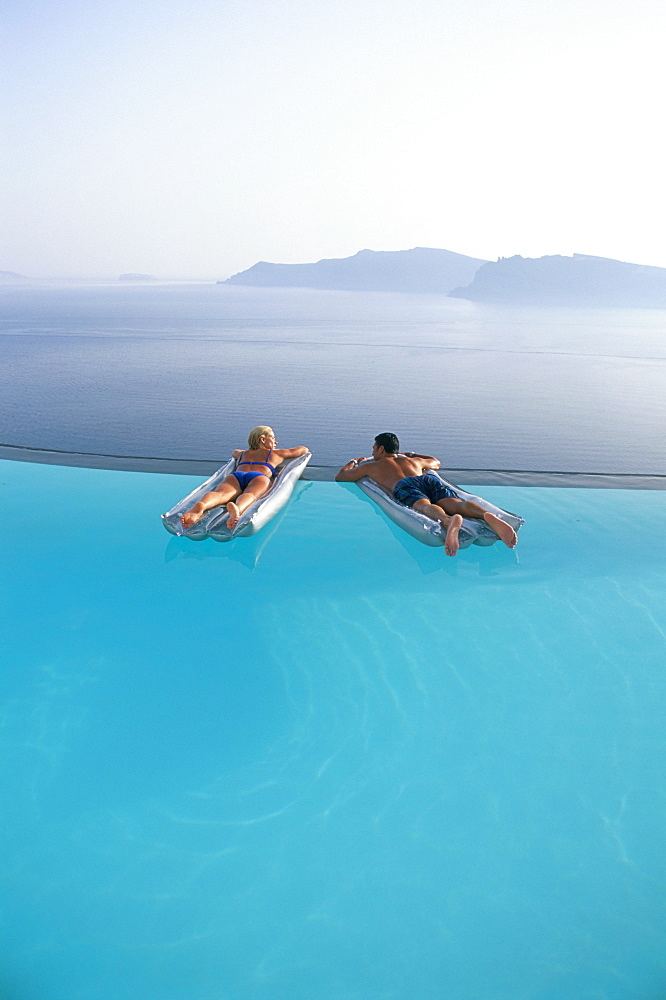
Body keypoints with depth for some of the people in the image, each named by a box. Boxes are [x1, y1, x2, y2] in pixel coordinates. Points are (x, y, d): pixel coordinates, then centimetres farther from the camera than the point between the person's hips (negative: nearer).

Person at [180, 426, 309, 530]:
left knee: (220, 493, -28)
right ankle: (237, 509, -69)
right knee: (249, 495, -33)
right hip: (259, 477, -2)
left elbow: (235, 451, 71)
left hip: (235, 475, 2)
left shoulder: (243, 454, 44)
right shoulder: (275, 454, 37)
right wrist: (283, 453, 68)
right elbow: (304, 450, 52)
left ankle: (200, 507, -61)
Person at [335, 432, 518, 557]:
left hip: (405, 485, -3)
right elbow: (436, 462, 65)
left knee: (425, 506, -33)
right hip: (430, 479, 3)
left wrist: (354, 462, 65)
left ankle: (448, 521, -69)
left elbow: (340, 476, 44)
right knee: (456, 503, -23)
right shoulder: (413, 460, 45)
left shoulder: (372, 465, 35)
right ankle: (488, 516, -55)